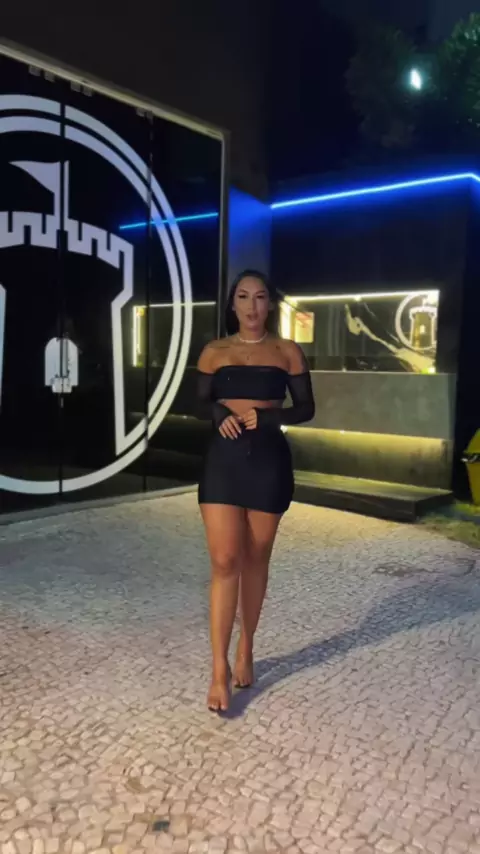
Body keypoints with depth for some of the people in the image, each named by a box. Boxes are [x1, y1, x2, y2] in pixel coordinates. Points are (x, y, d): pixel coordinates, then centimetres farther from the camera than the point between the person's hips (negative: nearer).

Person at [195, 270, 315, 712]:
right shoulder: (214, 352, 6)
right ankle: (220, 668, 2)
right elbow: (200, 404, 13)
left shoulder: (288, 352, 4)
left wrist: (267, 417, -13)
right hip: (224, 459, 0)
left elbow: (306, 408, 4)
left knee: (256, 560, 10)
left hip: (269, 460, 0)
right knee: (224, 561, -6)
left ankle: (246, 649, 29)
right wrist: (219, 414, -10)